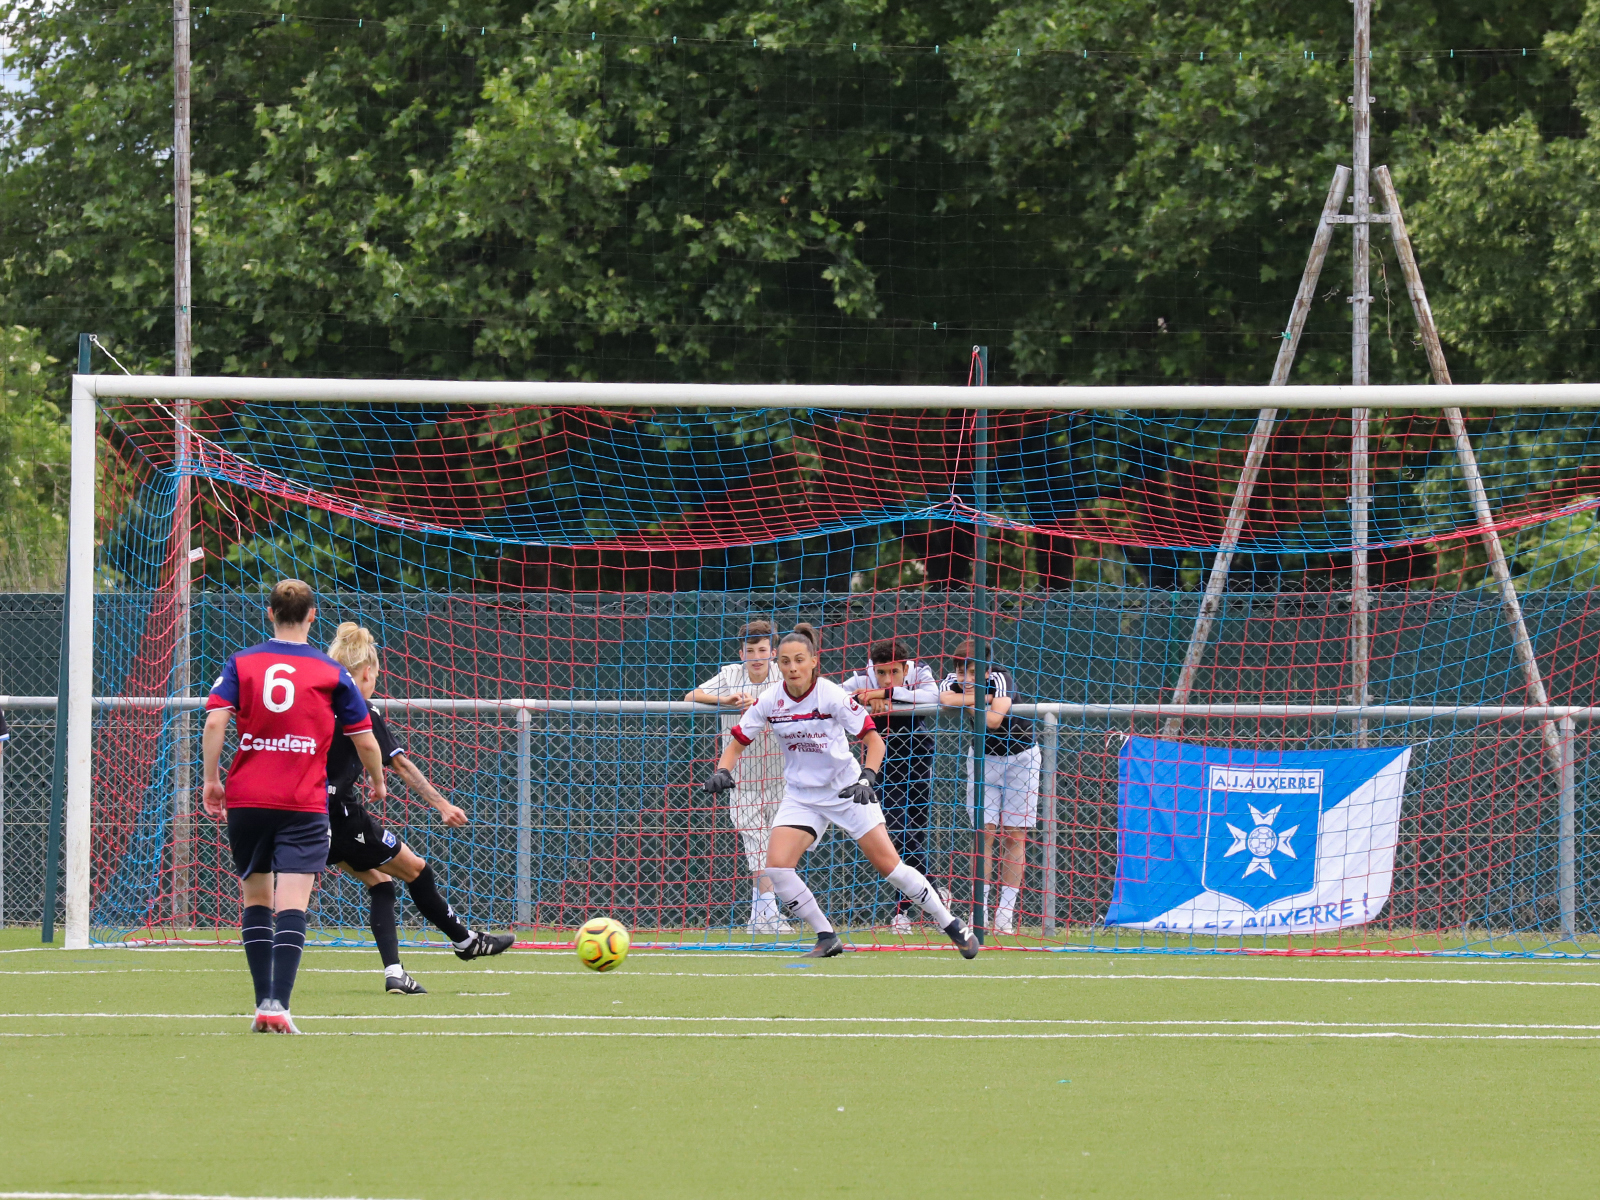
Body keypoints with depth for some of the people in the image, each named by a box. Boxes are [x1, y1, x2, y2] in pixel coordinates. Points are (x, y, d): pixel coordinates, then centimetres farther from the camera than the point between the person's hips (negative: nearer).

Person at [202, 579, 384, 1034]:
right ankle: (277, 1004, -22)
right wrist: (377, 781, 25)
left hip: (246, 800, 2)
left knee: (256, 899, 15)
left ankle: (263, 1003, 12)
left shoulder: (240, 664, 5)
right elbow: (365, 740, 7)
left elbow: (215, 722, -8)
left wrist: (211, 780, 0)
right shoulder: (331, 673, 3)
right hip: (304, 806, -2)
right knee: (291, 906, -8)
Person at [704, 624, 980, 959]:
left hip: (847, 790, -3)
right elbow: (737, 742, 2)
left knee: (888, 864, -7)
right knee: (777, 866, -16)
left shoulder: (831, 695, -17)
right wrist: (722, 771, -18)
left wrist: (867, 778, -30)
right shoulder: (770, 702, -8)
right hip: (801, 794, 3)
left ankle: (951, 925, 10)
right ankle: (827, 939, -1)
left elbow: (874, 740, -14)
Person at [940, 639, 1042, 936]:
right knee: (984, 832, -7)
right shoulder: (954, 681, -13)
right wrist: (982, 699, -32)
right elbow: (945, 698, -37)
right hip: (984, 757, 3)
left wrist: (967, 704, -24)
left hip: (1020, 757, -3)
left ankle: (1006, 912, -4)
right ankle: (979, 909, -8)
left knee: (1014, 835, -5)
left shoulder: (1001, 679, -24)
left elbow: (994, 721, -37)